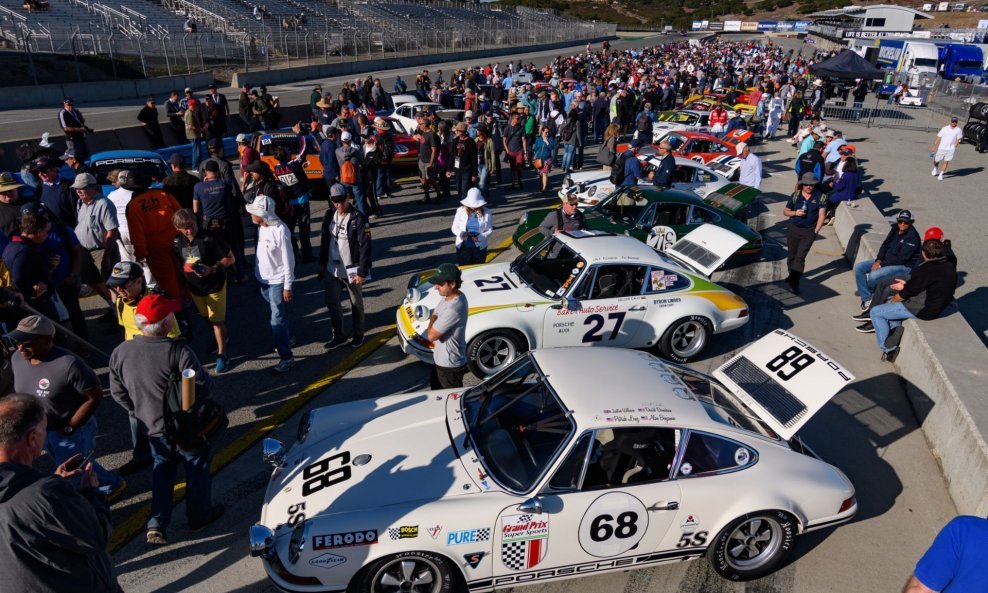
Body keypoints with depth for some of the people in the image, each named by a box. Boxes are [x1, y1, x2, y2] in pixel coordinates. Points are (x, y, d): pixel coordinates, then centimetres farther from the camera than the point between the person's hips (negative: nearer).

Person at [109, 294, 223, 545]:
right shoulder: (177, 351, -29)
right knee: (197, 469, 18)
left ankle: (157, 524, 22)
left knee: (162, 470, 25)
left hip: (154, 427, 5)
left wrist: (141, 411, 14)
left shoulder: (119, 353, -11)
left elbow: (118, 392, 0)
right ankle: (199, 515, 34)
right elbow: (202, 385, -26)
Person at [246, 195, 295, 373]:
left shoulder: (280, 230, -22)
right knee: (279, 314, 23)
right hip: (264, 280, 7)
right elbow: (261, 253, 10)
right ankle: (288, 338, 45)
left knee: (277, 320, -5)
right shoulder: (261, 227, 0)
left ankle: (287, 357, 5)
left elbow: (288, 260, -18)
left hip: (277, 282, -7)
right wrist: (258, 275, 15)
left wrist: (287, 286, -16)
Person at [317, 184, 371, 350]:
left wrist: (362, 272, -18)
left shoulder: (358, 218, -15)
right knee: (331, 302, 9)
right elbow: (325, 241, 15)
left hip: (352, 270, -5)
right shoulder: (329, 217, 4)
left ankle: (358, 334, 29)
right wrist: (322, 264, 14)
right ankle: (338, 336, 25)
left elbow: (365, 247, -16)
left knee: (356, 304, 10)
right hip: (332, 270, 5)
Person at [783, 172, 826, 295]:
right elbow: (785, 211, 8)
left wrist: (816, 230, -8)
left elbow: (821, 215, -1)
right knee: (792, 255, 13)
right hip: (793, 229, 2)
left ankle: (794, 283, -9)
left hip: (809, 231, -2)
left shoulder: (819, 196, -3)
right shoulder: (795, 195, 0)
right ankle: (792, 276, 34)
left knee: (800, 257, -9)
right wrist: (795, 213, -12)